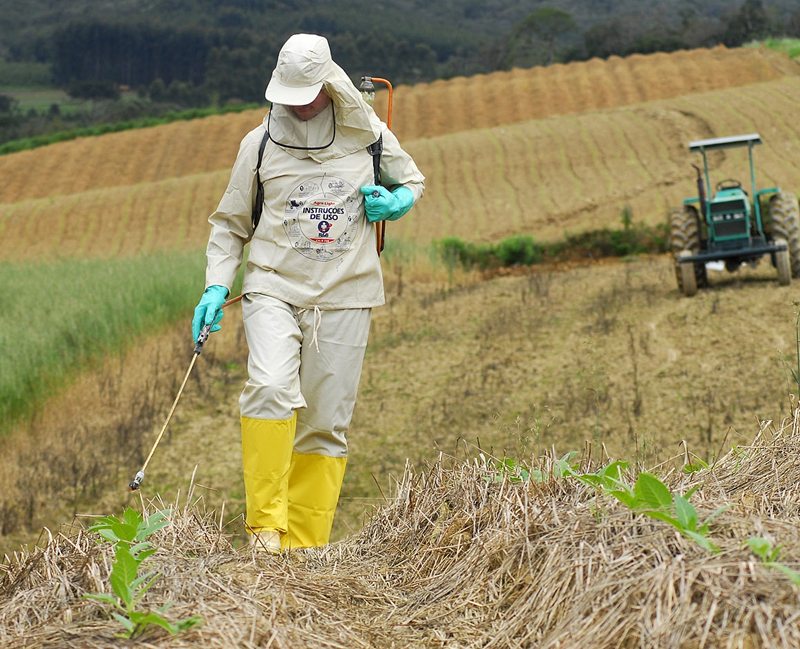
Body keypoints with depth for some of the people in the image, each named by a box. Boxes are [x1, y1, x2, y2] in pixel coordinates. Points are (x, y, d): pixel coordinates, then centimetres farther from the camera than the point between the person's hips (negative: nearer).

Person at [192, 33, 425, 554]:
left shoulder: (370, 136, 6)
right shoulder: (261, 142, 5)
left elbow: (413, 182, 23)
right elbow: (231, 223, 13)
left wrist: (394, 203, -1)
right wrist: (216, 287, 0)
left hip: (345, 296, 1)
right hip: (274, 288, -1)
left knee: (326, 422, -1)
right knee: (272, 387, -26)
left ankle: (305, 543, 7)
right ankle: (265, 523, -20)